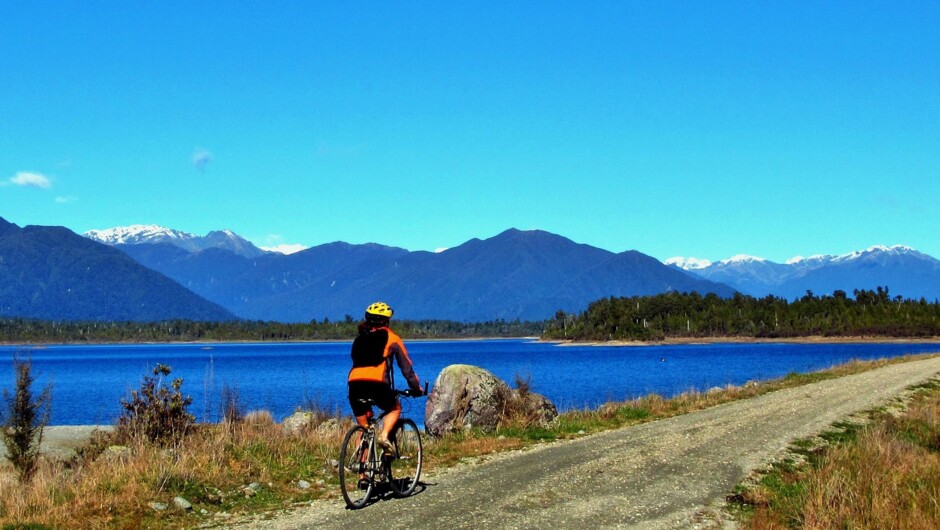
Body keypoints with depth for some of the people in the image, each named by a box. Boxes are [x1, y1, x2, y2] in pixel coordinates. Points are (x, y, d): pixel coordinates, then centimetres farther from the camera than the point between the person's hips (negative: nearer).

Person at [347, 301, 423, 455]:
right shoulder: (391, 338, 15)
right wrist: (416, 388, 30)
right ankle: (383, 435, -1)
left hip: (355, 383, 4)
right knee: (395, 409, 25)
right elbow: (406, 366, 18)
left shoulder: (360, 338, 27)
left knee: (363, 427, 18)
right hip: (377, 383, -4)